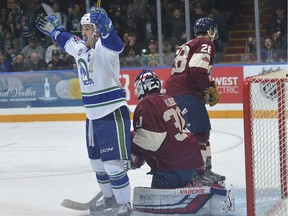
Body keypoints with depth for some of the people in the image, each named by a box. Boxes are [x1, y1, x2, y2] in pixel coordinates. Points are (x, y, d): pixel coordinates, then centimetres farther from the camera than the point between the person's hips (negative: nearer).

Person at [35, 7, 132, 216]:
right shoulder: (79, 47, 9)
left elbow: (114, 42, -42)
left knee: (113, 163, -9)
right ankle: (110, 198, 34)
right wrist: (53, 28, 39)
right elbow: (66, 39, 32)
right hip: (93, 115, 9)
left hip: (113, 114, -9)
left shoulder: (104, 48, -17)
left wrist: (103, 22, -58)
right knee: (97, 162, 18)